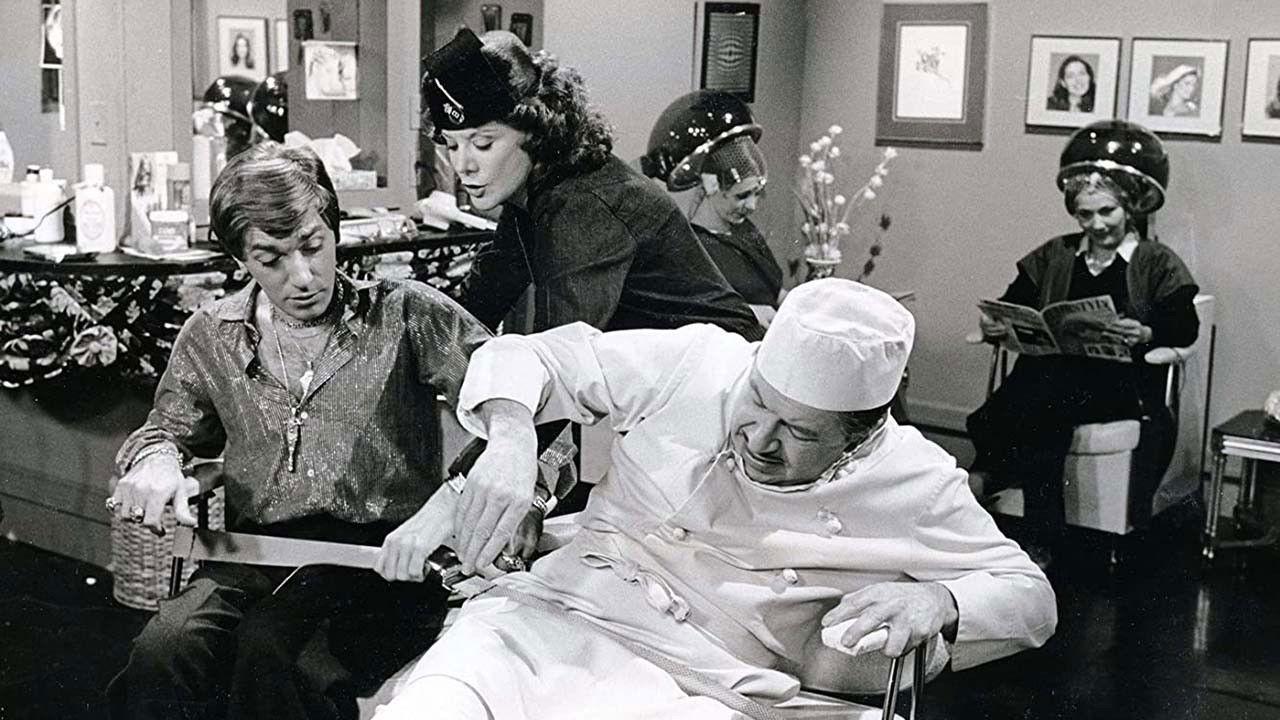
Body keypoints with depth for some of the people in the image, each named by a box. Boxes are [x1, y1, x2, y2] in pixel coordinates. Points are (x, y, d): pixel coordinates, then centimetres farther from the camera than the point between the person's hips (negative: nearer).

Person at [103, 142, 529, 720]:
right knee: (161, 653, -29)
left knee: (271, 648, -34)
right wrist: (156, 461, 1)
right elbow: (168, 428, 29)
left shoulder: (404, 314, 1)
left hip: (381, 560, -3)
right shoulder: (211, 337, 13)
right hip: (252, 558, 3)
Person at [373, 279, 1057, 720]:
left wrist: (936, 603, -12)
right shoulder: (695, 363, 2)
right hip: (553, 613, 0)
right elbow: (525, 356, 6)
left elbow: (1030, 595, 11)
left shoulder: (913, 484, 3)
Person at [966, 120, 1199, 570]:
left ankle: (984, 478, -21)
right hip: (1051, 369, 3)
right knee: (1045, 423, -32)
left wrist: (1146, 334, -23)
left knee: (1041, 401, -34)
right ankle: (1040, 545, -26)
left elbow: (1186, 327, -2)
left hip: (1118, 381, -3)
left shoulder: (1158, 264, 10)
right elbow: (1013, 307, 16)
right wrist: (994, 325, -7)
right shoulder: (1054, 256, 22)